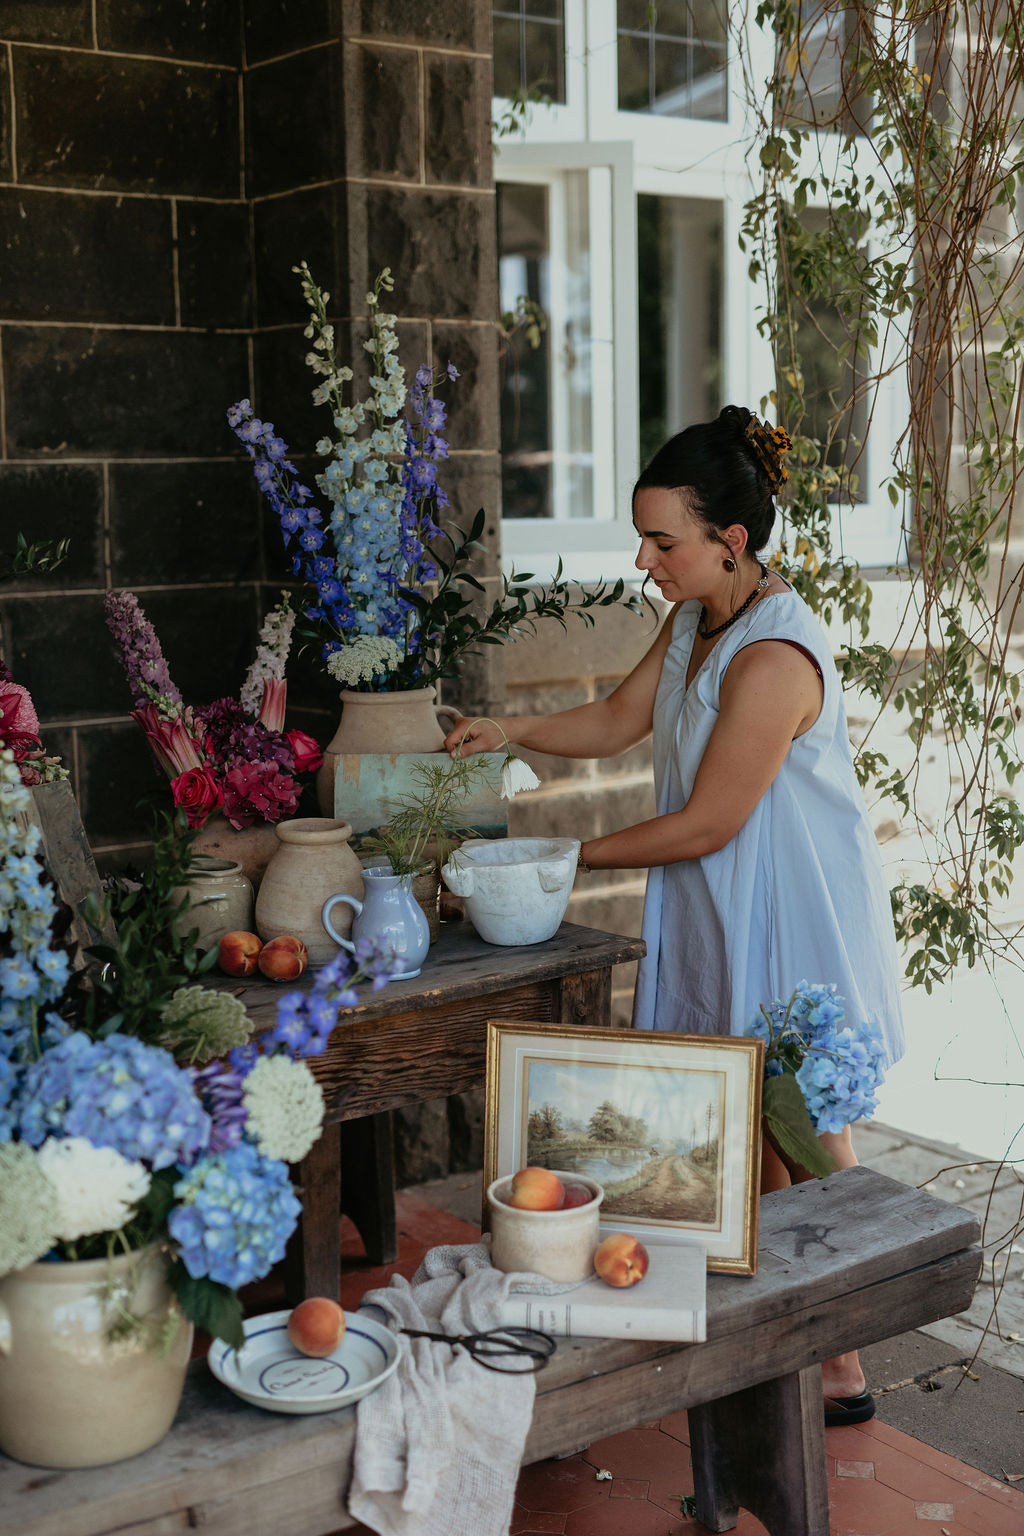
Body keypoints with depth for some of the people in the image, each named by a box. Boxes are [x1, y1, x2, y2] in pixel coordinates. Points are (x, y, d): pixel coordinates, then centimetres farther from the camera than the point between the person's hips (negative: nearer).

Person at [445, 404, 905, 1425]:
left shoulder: (773, 659, -26)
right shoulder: (694, 621, 4)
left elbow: (705, 824, -22)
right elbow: (619, 720, 16)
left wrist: (579, 857, -12)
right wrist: (510, 730, 1)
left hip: (795, 924, -9)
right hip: (723, 919, 9)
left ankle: (838, 1374, 19)